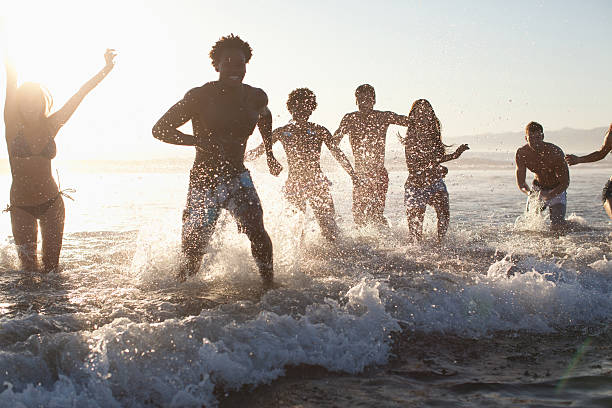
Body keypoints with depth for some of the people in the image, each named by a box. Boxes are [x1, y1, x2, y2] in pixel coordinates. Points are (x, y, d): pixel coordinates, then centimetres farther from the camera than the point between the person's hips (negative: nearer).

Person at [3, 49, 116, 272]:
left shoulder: (49, 126, 1)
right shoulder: (13, 126, -4)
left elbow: (81, 93, -1)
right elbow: (12, 85, -15)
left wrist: (107, 68, -2)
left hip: (51, 204, 1)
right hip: (21, 207, -1)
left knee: (51, 267, 4)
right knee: (29, 269, 1)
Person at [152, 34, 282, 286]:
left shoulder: (256, 98, 1)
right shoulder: (201, 96, -12)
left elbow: (264, 116, 27)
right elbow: (160, 129, -10)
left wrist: (269, 154, 24)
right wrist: (202, 142, -22)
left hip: (238, 176, 3)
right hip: (204, 179, -2)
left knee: (256, 230, -20)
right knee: (193, 247, 2)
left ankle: (269, 284, -8)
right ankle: (181, 287, 32)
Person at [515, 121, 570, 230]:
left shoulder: (555, 152, -27)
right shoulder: (521, 153, -18)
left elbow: (565, 183, -23)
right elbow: (520, 183, -14)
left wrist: (549, 196, -37)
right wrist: (529, 192, -35)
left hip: (556, 190, -3)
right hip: (537, 188, 3)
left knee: (557, 226, -16)